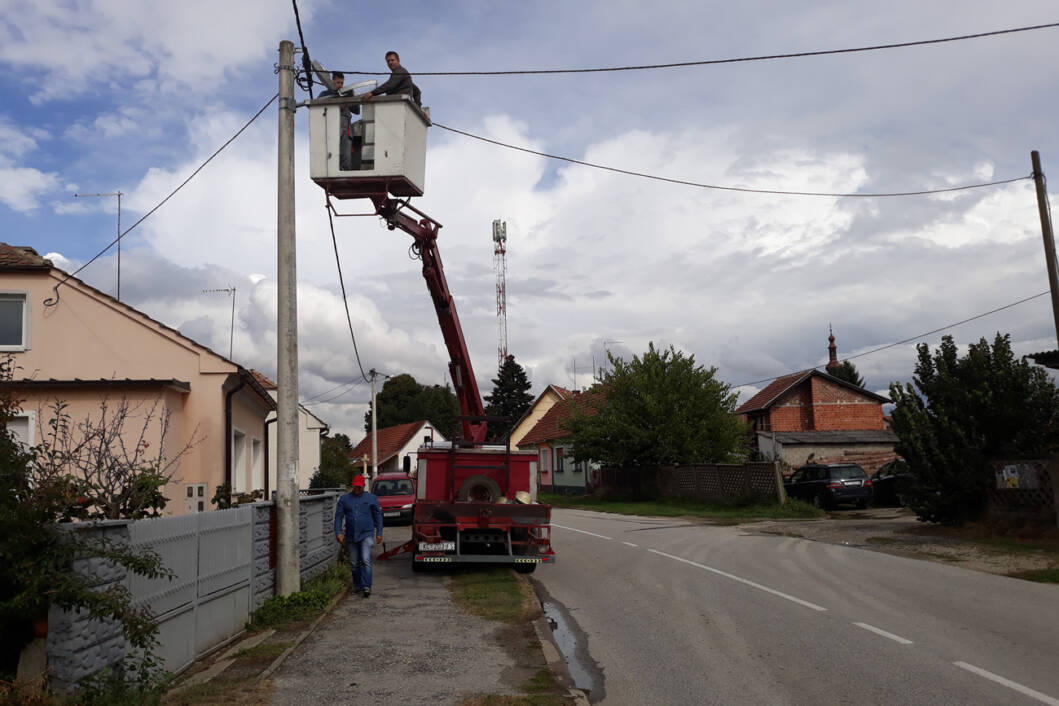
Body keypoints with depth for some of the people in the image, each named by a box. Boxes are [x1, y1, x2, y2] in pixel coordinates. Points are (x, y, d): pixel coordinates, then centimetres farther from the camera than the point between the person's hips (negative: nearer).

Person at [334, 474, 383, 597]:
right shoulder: (344, 499, 8)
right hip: (350, 536, 3)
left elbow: (378, 516, 9)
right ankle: (357, 585, 22)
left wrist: (379, 533, 6)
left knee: (366, 561, -13)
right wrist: (338, 532, -4)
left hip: (366, 534, -3)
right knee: (354, 563, 10)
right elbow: (338, 517, 7)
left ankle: (366, 587, -15)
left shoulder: (371, 498, 5)